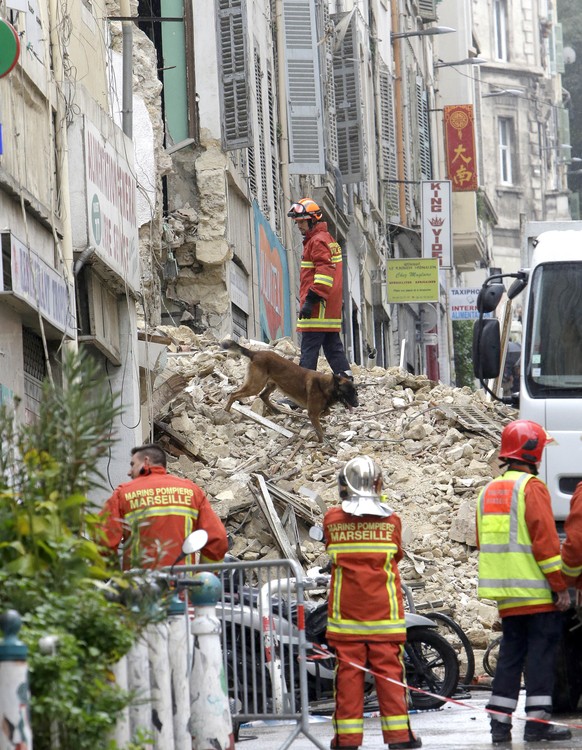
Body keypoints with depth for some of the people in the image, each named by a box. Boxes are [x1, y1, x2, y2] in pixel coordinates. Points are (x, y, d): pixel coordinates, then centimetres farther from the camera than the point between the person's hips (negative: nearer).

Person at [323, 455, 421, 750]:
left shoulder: (332, 519, -3)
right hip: (384, 608, 0)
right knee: (389, 669, 2)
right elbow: (396, 555, 8)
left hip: (345, 608, 0)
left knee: (347, 669, 2)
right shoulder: (391, 521, -4)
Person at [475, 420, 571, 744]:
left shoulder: (489, 492, 14)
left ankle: (500, 723, 7)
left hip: (507, 595, 7)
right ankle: (538, 722, -6)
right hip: (538, 593, -7)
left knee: (510, 654, 11)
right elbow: (545, 540, -16)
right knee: (541, 653, -3)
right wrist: (561, 586, -13)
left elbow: (484, 543, 18)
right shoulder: (531, 487, -10)